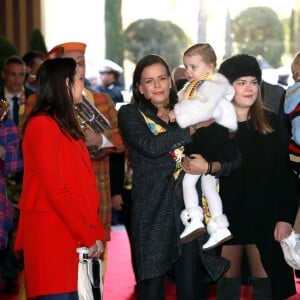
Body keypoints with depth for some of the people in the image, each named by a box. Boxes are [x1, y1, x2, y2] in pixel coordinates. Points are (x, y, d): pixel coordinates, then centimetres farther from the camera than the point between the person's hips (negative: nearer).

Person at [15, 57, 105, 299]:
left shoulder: (68, 126, 18)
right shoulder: (42, 125, -9)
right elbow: (55, 189, -16)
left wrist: (96, 233, 3)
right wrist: (88, 236, -13)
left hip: (77, 239, 8)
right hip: (53, 238, -8)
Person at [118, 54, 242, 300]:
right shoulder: (130, 114, 6)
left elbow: (234, 159, 9)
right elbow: (151, 146, -16)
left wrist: (209, 166, -11)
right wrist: (193, 127, -10)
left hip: (191, 211, 2)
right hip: (153, 213, -2)